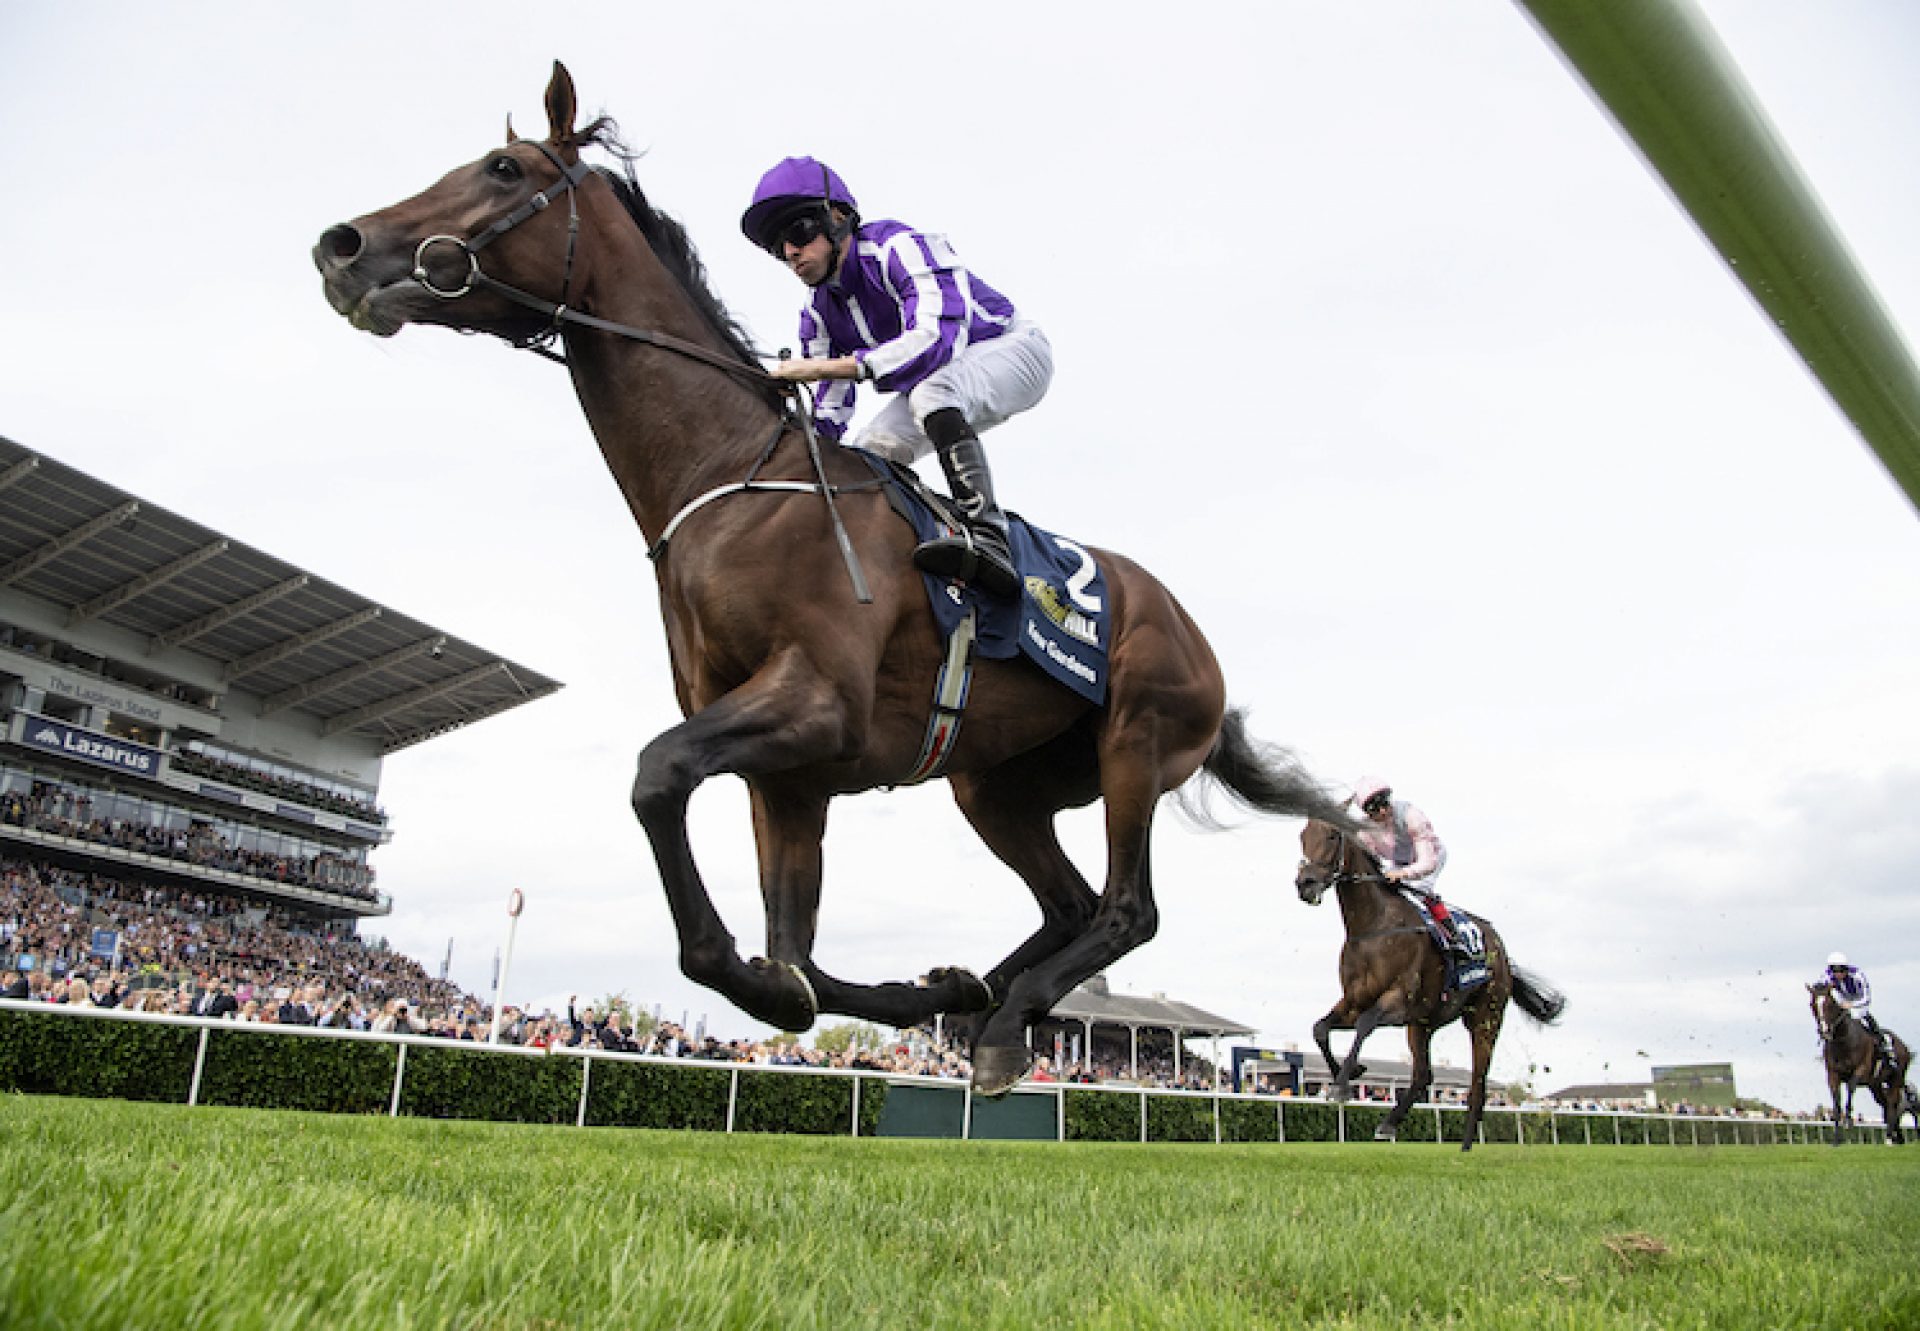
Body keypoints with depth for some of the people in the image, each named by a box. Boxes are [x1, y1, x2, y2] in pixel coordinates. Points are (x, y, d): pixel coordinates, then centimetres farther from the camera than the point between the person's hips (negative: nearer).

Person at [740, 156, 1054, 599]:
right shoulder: (817, 312, -3)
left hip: (1013, 348, -8)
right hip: (941, 386, 8)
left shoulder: (902, 247, -27)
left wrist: (821, 367, -45)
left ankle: (989, 539, -47)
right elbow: (831, 409, -1)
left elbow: (934, 341, -43)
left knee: (929, 391, -37)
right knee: (871, 451, -6)